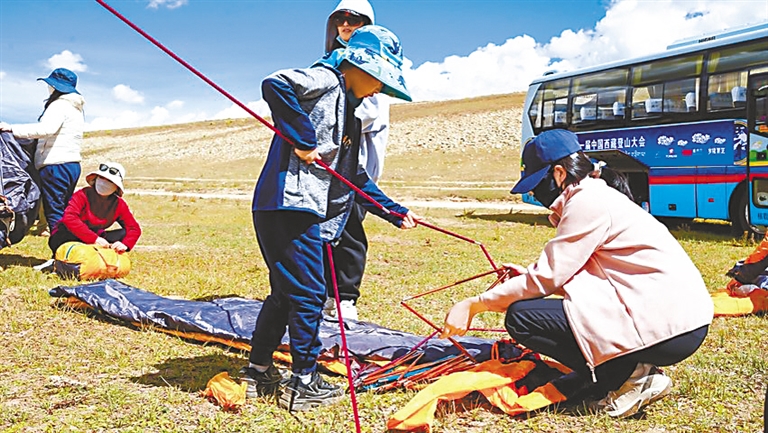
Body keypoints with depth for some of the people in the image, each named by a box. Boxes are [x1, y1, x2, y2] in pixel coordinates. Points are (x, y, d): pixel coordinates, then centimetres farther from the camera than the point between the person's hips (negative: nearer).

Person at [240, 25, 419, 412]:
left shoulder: (348, 111, 24)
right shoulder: (325, 81, -4)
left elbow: (355, 177, 27)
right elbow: (276, 85, -24)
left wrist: (394, 211, 24)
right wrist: (302, 141, -20)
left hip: (306, 210, 10)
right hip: (288, 203, -10)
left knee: (286, 292, 16)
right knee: (308, 293, -4)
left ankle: (258, 372, 27)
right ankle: (303, 383, 8)